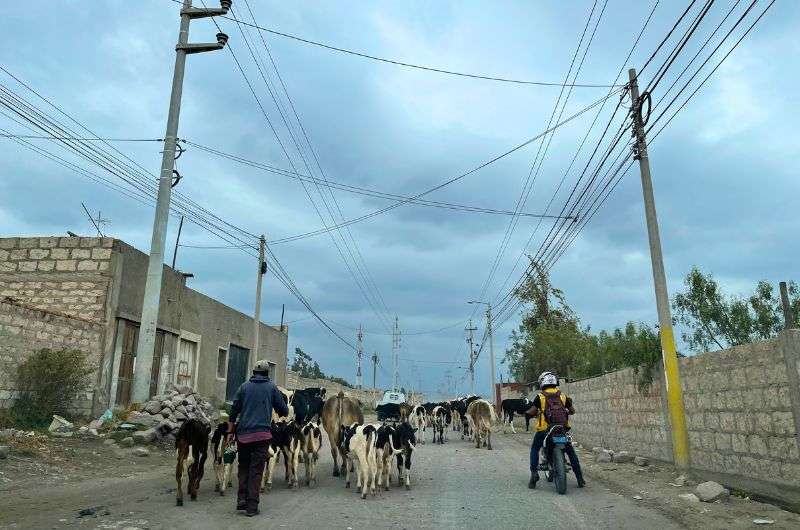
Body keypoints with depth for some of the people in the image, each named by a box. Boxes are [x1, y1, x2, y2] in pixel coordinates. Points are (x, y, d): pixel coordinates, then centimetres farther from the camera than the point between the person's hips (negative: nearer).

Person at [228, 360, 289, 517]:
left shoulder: (244, 386, 9)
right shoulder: (271, 387, 4)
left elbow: (234, 411, 6)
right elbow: (284, 411, 6)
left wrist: (230, 432, 11)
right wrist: (282, 411, 29)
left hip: (243, 434, 2)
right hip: (262, 434, -2)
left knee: (243, 468, 19)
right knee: (256, 470, 3)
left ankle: (241, 500, 15)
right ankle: (252, 507, 4)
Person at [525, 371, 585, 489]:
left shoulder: (540, 397, -2)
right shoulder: (563, 396, 7)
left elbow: (532, 412, -6)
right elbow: (572, 411, 15)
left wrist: (527, 412, 15)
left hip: (544, 430, -2)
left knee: (534, 449, 18)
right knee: (571, 451, 20)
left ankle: (534, 473, 3)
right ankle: (580, 479, 19)